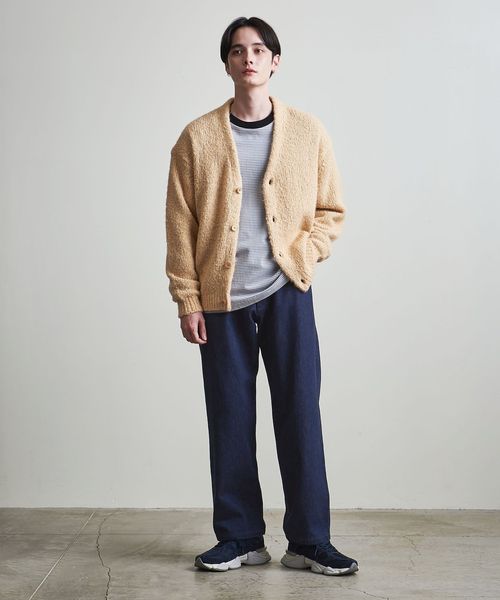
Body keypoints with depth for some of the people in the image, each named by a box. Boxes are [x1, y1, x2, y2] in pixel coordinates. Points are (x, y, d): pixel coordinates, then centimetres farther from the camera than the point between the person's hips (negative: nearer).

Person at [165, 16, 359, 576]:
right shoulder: (197, 138, 2)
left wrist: (303, 255, -8)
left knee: (300, 414, 1)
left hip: (286, 294, 0)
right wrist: (187, 301, -3)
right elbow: (180, 225, 2)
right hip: (221, 299, 0)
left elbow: (331, 209, 9)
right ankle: (239, 538, 19)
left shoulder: (308, 132, 4)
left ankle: (308, 541, 13)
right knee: (230, 420, 6)